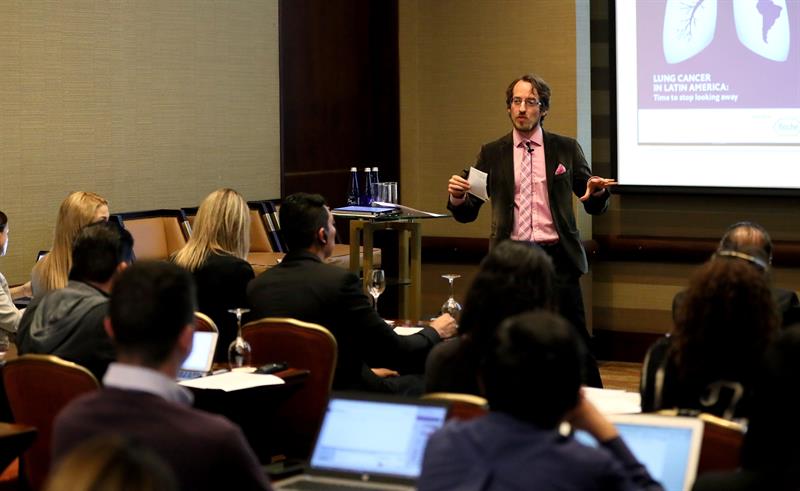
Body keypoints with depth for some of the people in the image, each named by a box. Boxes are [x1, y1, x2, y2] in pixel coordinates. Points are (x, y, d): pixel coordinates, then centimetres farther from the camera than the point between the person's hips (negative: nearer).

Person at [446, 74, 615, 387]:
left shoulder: (566, 149, 7)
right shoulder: (491, 154, 8)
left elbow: (594, 207, 9)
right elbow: (467, 213, 8)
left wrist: (598, 192, -14)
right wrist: (457, 196, -14)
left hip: (557, 257, -1)